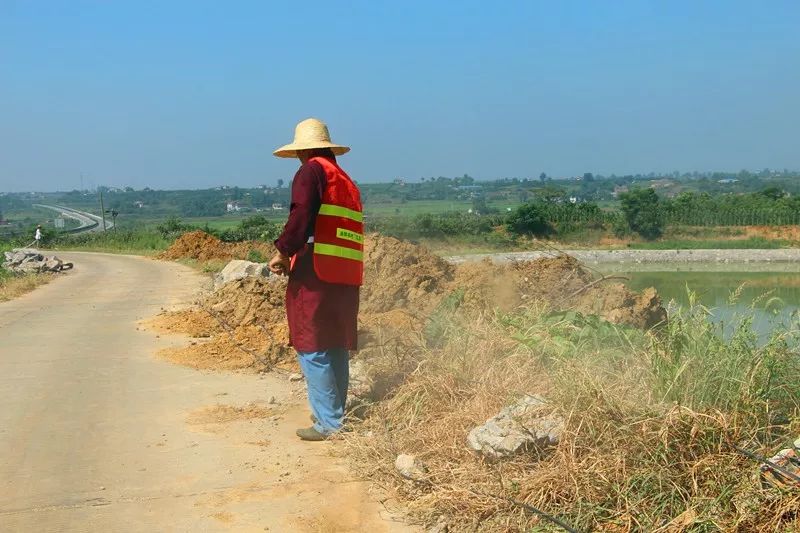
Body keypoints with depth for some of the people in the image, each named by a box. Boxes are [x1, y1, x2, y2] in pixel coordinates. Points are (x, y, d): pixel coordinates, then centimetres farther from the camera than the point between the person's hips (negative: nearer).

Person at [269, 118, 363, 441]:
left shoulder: (311, 171, -3)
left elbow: (301, 215, -17)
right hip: (347, 277, 8)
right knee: (336, 348, 16)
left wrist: (283, 252, -8)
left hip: (315, 274, -8)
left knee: (312, 350, -4)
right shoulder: (347, 181, 21)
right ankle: (336, 414, 24)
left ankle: (329, 423, -4)